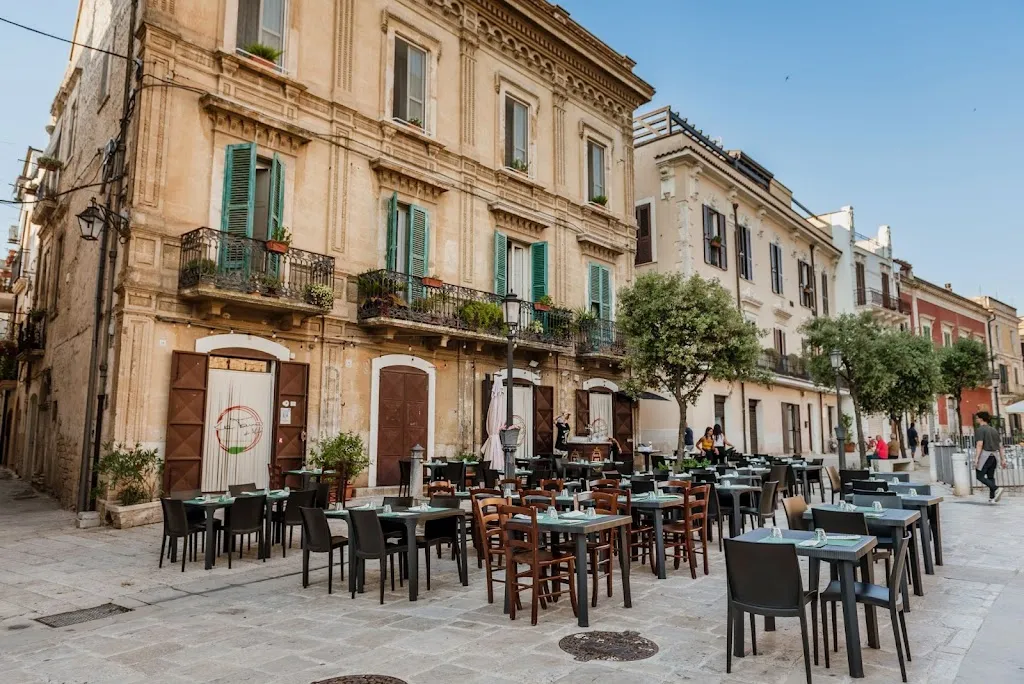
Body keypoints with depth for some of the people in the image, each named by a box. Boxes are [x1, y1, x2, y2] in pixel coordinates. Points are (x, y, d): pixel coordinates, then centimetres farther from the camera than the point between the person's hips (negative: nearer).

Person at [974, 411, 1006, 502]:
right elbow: (1000, 446, 14)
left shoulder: (980, 429, -9)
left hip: (984, 455, -7)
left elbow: (980, 444, -18)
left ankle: (996, 489, -18)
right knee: (991, 477, 11)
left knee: (980, 476, -1)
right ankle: (992, 498, 8)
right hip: (993, 456, 8)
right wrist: (1003, 459, 16)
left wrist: (976, 458, -18)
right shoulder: (994, 430, 14)